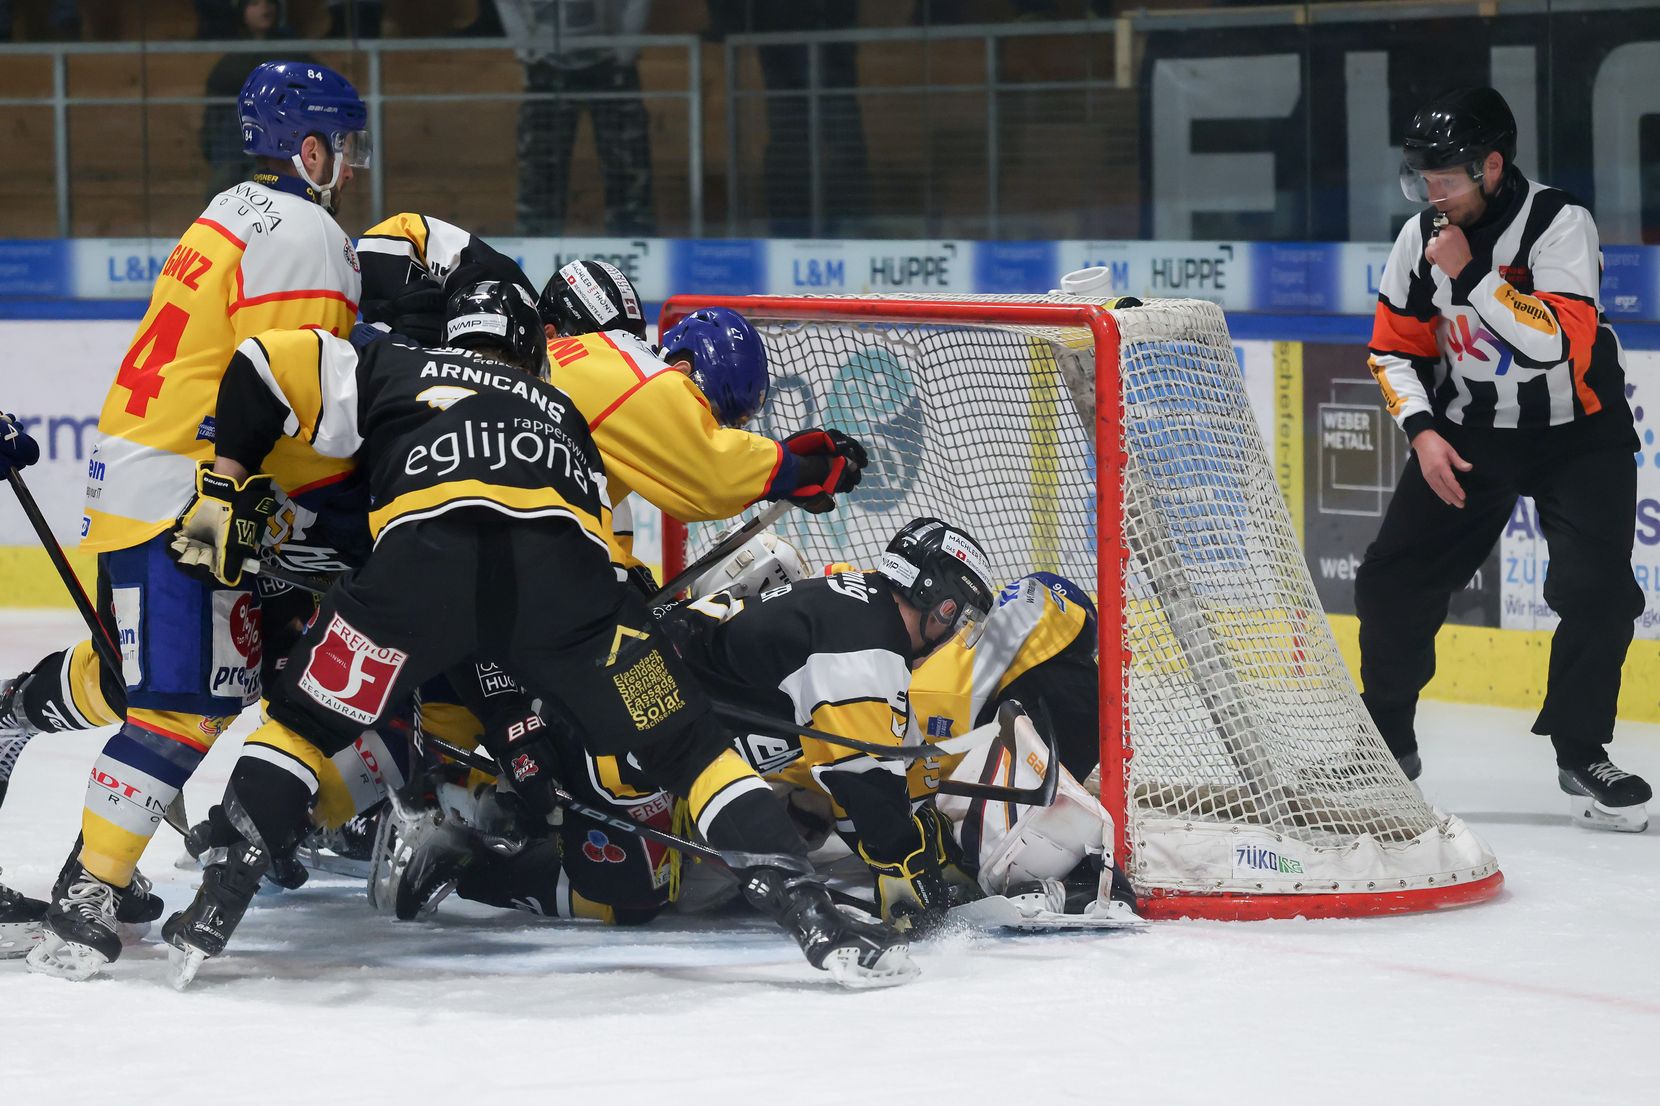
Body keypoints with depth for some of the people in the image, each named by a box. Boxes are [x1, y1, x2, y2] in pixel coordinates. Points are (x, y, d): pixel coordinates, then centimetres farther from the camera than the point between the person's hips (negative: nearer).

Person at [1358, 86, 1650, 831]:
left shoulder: (1559, 225, -22)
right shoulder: (1422, 238, -6)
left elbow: (1556, 342, -34)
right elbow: (1395, 347, 4)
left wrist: (1471, 273, -34)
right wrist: (1422, 430, -9)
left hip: (1576, 434, -4)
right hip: (1469, 429, 4)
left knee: (1596, 590, -18)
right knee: (1393, 581, -2)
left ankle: (1580, 753, -3)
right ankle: (1386, 740, 15)